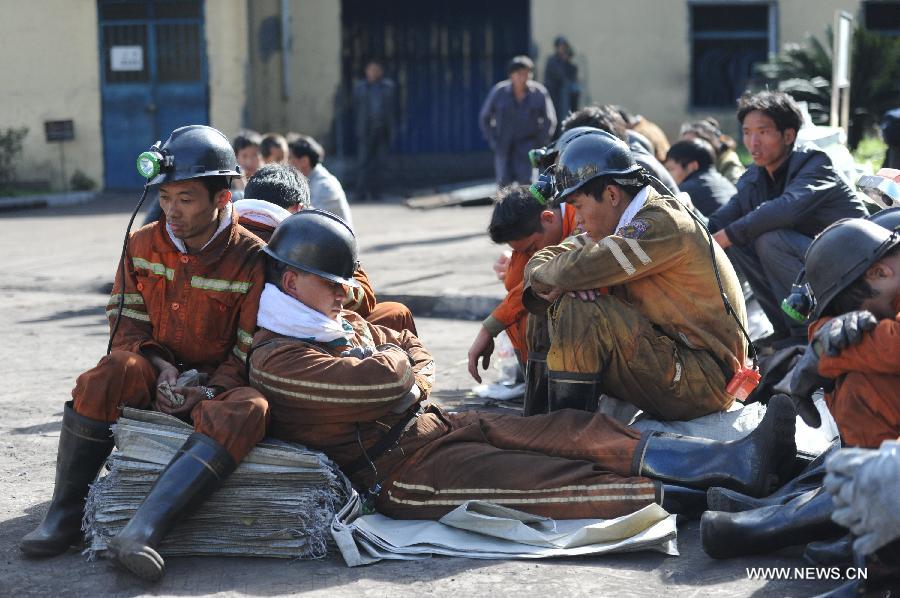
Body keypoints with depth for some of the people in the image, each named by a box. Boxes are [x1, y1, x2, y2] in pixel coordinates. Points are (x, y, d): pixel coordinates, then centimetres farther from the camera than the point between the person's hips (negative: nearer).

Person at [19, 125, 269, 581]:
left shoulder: (252, 259, -9)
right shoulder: (144, 245, 2)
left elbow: (252, 350, -9)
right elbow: (127, 324, 5)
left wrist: (209, 393, -24)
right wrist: (159, 369, -15)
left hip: (219, 385, -3)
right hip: (157, 374, 3)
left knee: (248, 410, -37)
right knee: (108, 374, -31)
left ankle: (143, 529, -51)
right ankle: (64, 514, -22)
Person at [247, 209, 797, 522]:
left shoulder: (342, 324, 19)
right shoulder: (277, 360, -14)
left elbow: (412, 349, 26)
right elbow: (381, 380, -24)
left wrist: (414, 380, 2)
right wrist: (397, 366, 0)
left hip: (441, 425, 9)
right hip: (402, 470, -9)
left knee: (569, 431, -8)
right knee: (543, 480, -22)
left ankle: (733, 461, -18)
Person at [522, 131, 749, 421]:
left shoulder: (663, 225, -18)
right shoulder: (622, 225, 11)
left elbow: (577, 270, -28)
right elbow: (544, 260, 10)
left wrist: (542, 277, -6)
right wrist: (546, 287, -13)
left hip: (704, 382, -10)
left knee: (579, 310, -21)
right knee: (560, 307, 7)